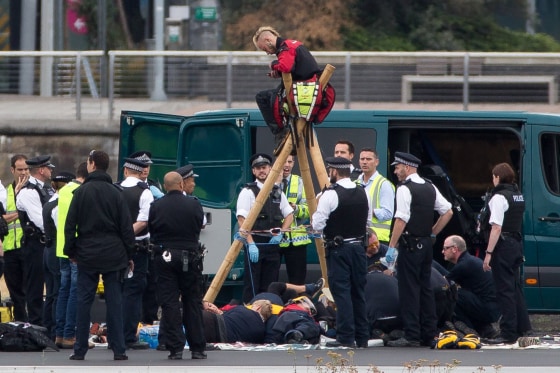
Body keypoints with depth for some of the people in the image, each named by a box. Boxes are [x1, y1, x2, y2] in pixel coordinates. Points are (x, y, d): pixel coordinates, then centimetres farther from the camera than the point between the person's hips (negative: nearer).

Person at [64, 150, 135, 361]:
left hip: (87, 255, -1)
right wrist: (129, 255, 8)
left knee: (84, 300, 3)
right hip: (113, 254, 1)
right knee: (114, 301, 3)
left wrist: (70, 251, 7)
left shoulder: (81, 192, -3)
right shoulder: (116, 193, 1)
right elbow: (126, 227, 1)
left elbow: (70, 225, -3)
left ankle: (80, 350, 3)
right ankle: (118, 350, 1)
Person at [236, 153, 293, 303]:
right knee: (252, 287, -7)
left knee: (269, 288, 7)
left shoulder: (277, 192, 13)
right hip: (255, 243, -5)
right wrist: (250, 244, -19)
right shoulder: (248, 192, -4)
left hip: (273, 243, 5)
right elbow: (242, 220, -10)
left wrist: (280, 233, 3)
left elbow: (289, 215, 21)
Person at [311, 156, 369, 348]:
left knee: (342, 292, -5)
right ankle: (362, 337, 13)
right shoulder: (362, 193, 7)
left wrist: (316, 211, 7)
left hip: (338, 249, -6)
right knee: (358, 291, 11)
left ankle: (346, 337, -8)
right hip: (358, 247, 6)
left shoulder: (330, 194, -14)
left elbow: (317, 225, -12)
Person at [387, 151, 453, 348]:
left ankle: (411, 336, -8)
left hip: (410, 244, -8)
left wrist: (391, 247, -16)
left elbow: (401, 220, -19)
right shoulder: (430, 188, 12)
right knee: (425, 287, 12)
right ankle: (429, 334, 14)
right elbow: (448, 212, 16)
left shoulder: (405, 189, -12)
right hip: (426, 243, 8)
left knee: (409, 289, -6)